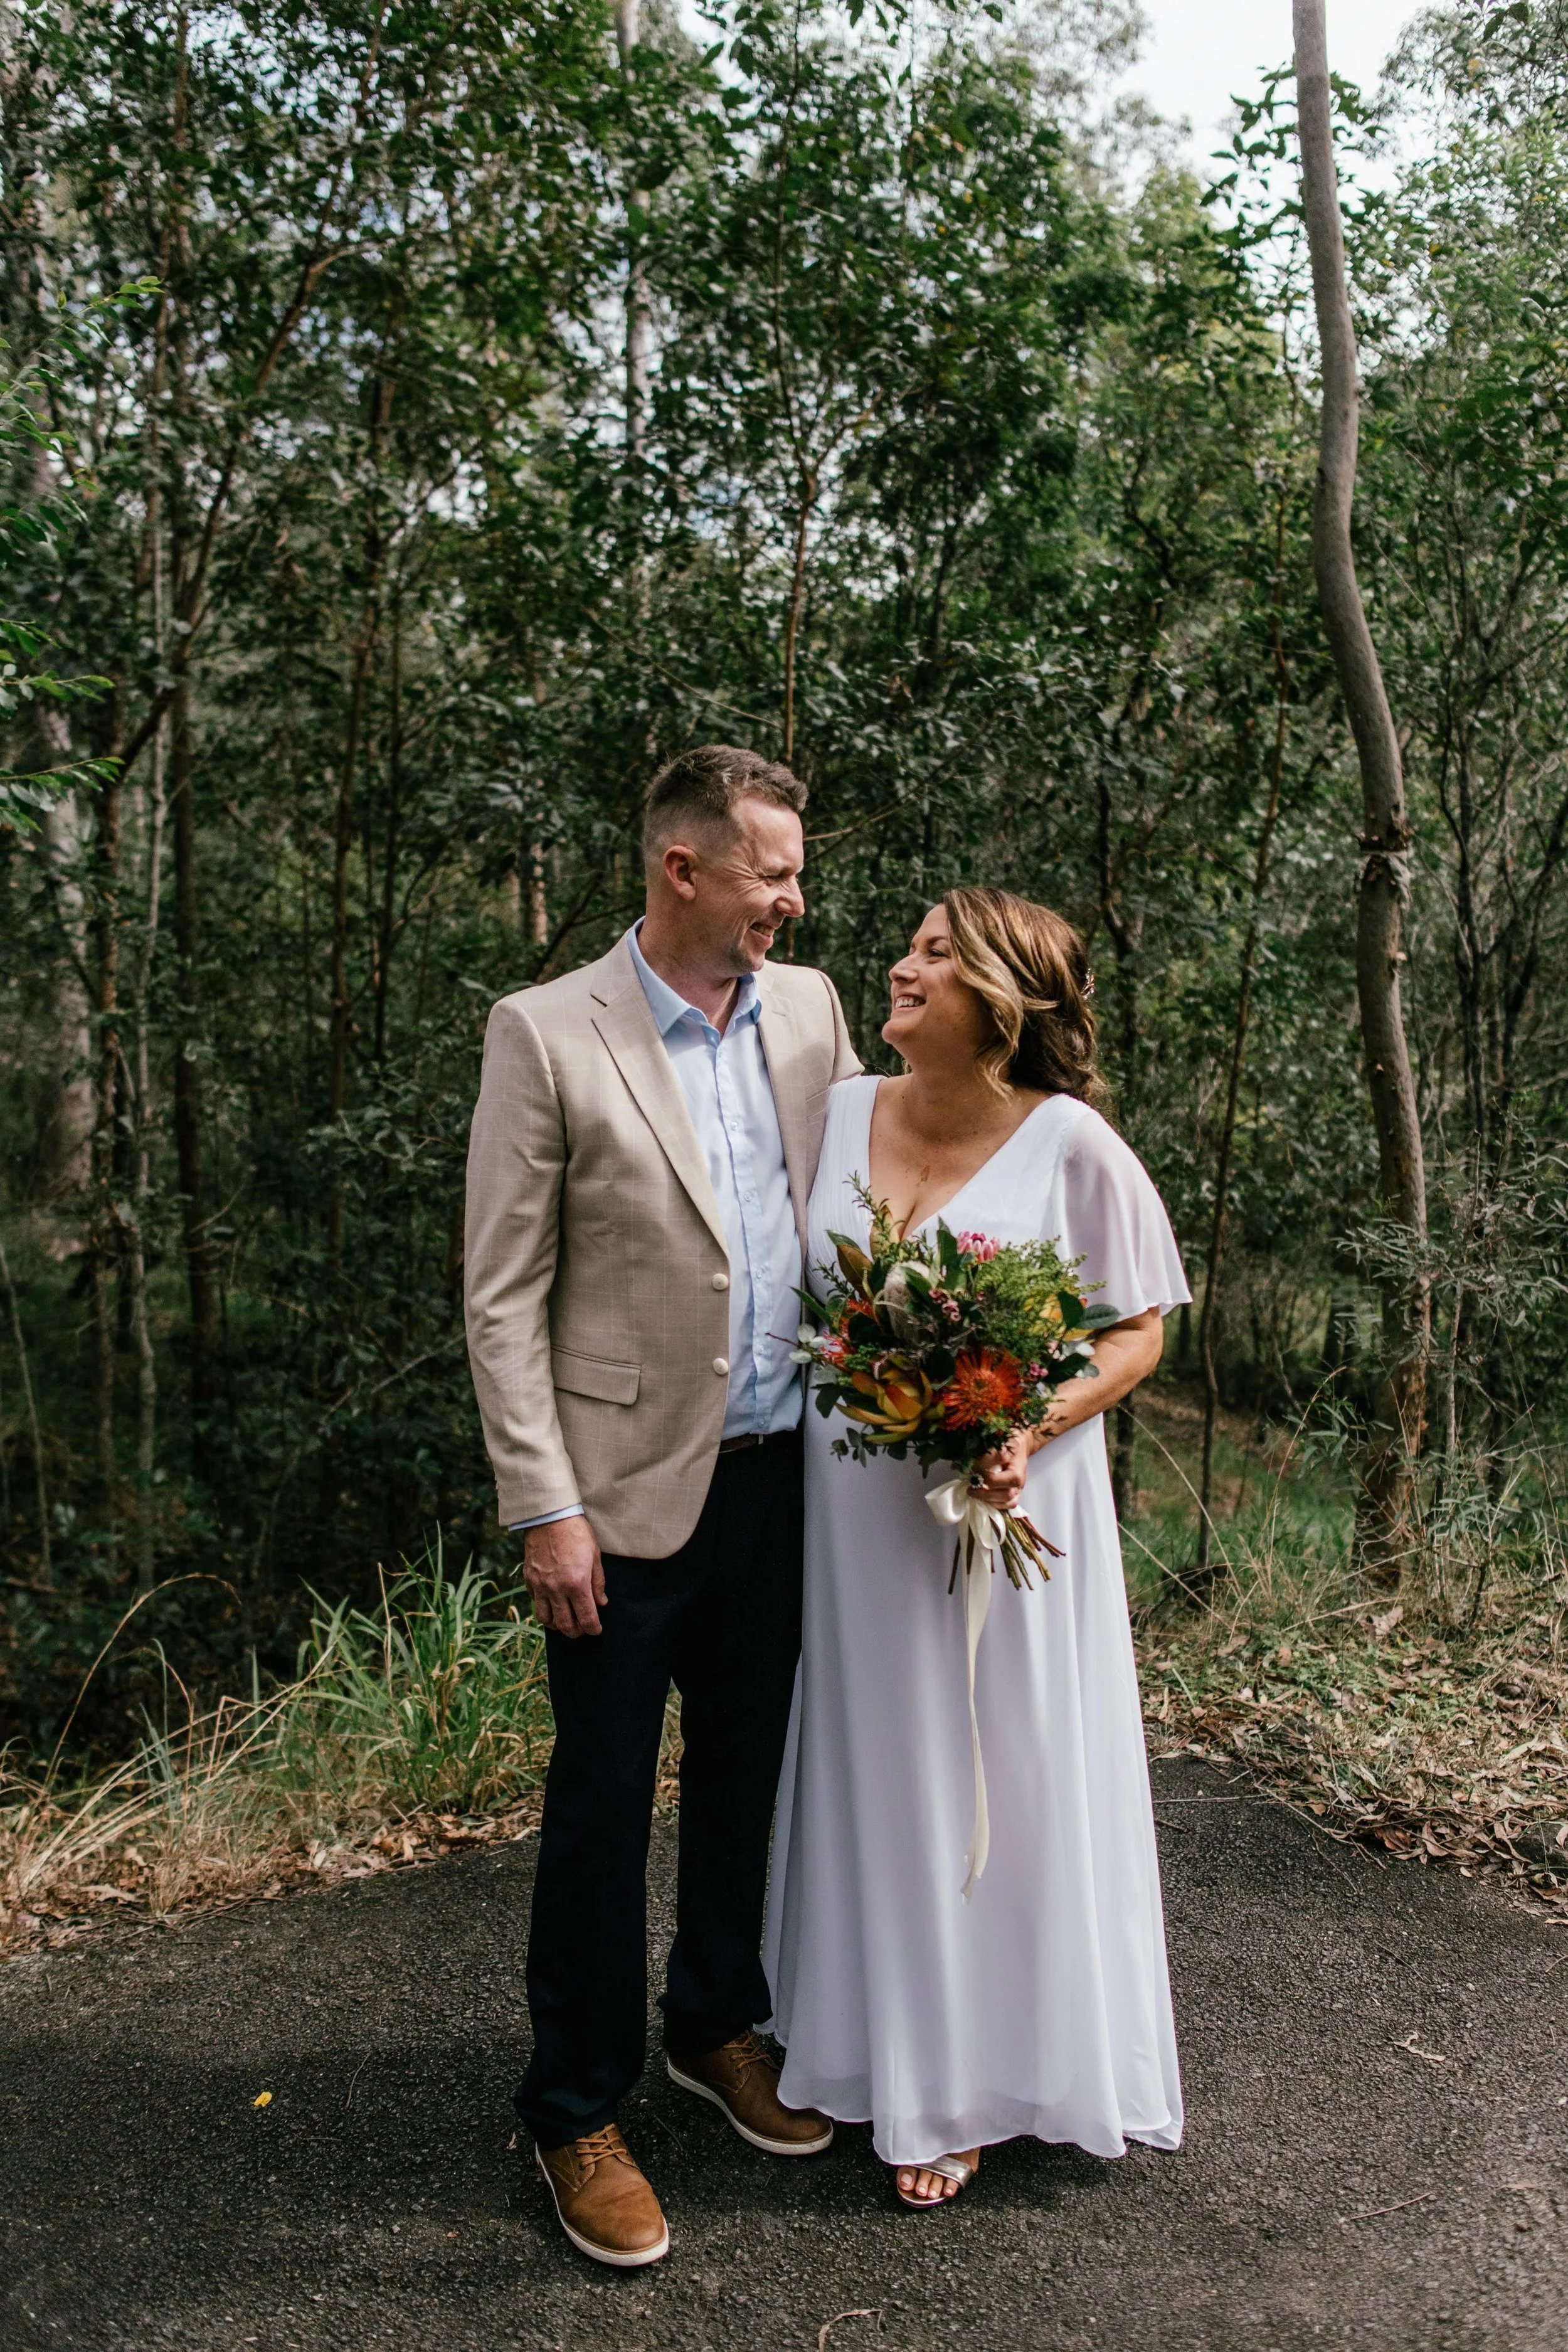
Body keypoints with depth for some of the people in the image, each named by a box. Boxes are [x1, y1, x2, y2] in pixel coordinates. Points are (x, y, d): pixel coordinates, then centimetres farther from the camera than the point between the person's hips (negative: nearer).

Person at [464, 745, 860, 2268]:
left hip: (782, 1474, 5)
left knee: (745, 1777, 20)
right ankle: (576, 2110, 29)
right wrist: (545, 1510, -13)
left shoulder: (807, 1007, 5)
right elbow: (502, 1297, -10)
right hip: (631, 1489, -5)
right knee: (602, 1805, 8)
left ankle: (716, 2027, 44)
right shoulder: (546, 1034, -11)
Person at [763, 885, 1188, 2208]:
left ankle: (994, 2074, 32)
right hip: (855, 1511, 4)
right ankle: (901, 2062, 37)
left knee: (1006, 1784, 9)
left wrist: (1032, 1428, -20)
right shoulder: (837, 1113, -1)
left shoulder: (1069, 1143, -13)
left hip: (1011, 1507, -3)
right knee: (876, 1778, 15)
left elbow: (1140, 1332, -5)